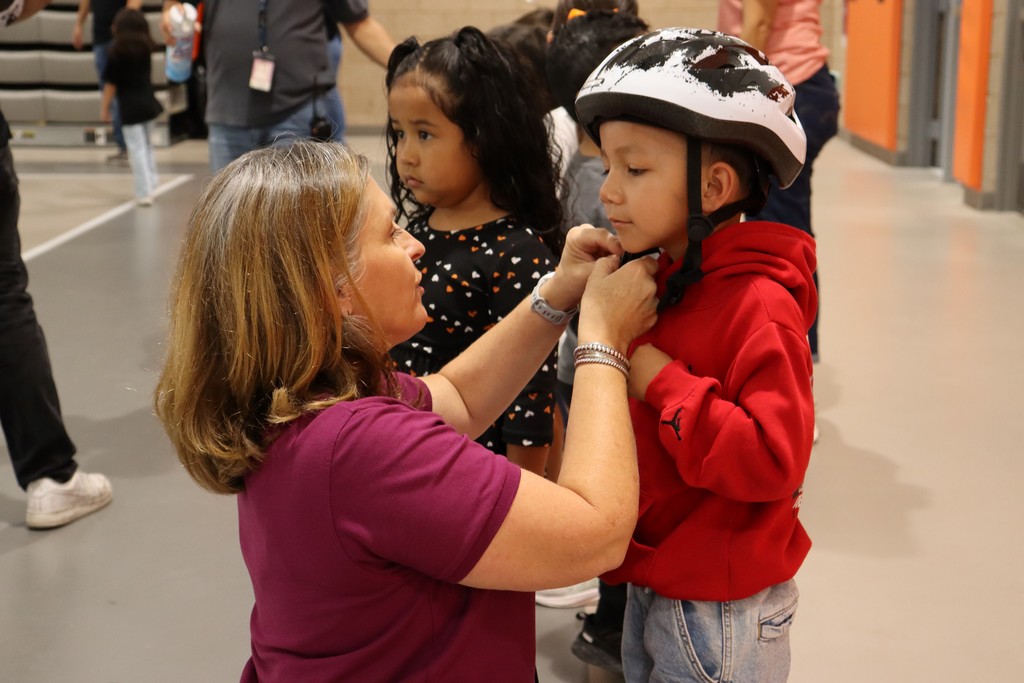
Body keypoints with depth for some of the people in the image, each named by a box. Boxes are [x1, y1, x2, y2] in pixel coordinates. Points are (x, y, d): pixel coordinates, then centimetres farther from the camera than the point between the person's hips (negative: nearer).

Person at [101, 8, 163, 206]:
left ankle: (144, 193, -3)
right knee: (146, 145, 21)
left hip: (129, 107, -5)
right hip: (148, 102, 5)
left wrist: (104, 108, 1)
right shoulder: (146, 49, 5)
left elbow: (111, 84, -9)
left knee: (137, 149, -2)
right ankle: (151, 183, 25)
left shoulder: (117, 52, -10)